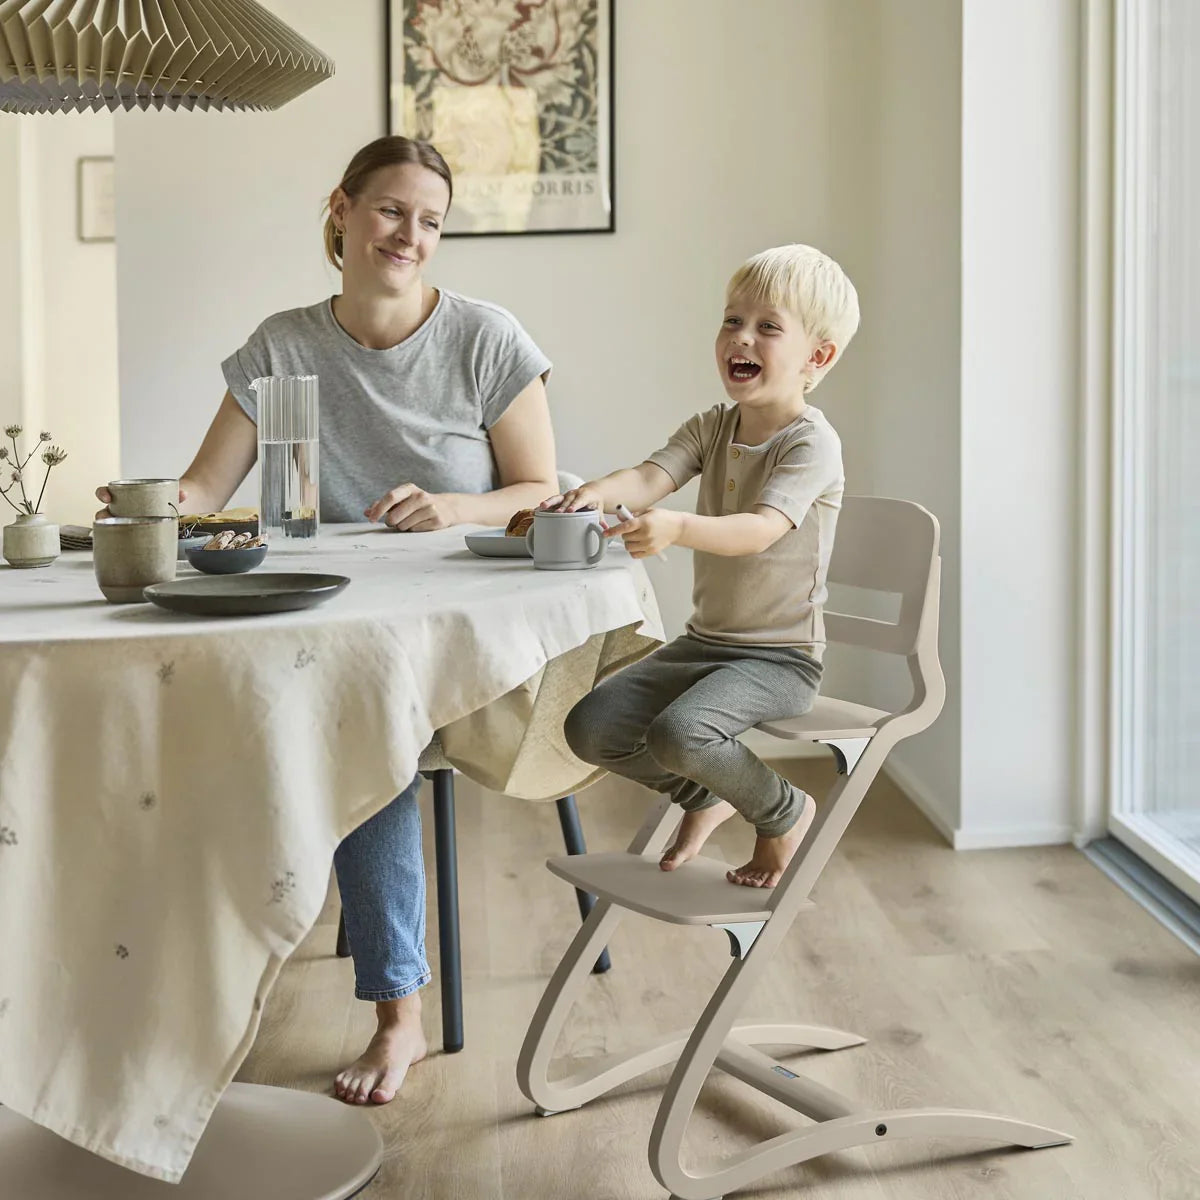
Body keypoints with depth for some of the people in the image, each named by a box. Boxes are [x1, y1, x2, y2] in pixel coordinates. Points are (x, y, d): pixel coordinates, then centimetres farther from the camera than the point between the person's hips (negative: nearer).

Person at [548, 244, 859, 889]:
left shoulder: (812, 442, -15)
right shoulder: (710, 427, 7)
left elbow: (760, 529, -30)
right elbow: (652, 475, -10)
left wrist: (677, 528, -49)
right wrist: (597, 492, -33)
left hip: (779, 658, -7)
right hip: (703, 641, 7)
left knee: (678, 732, -30)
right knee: (590, 727, -4)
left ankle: (784, 811, 0)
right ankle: (706, 796, 21)